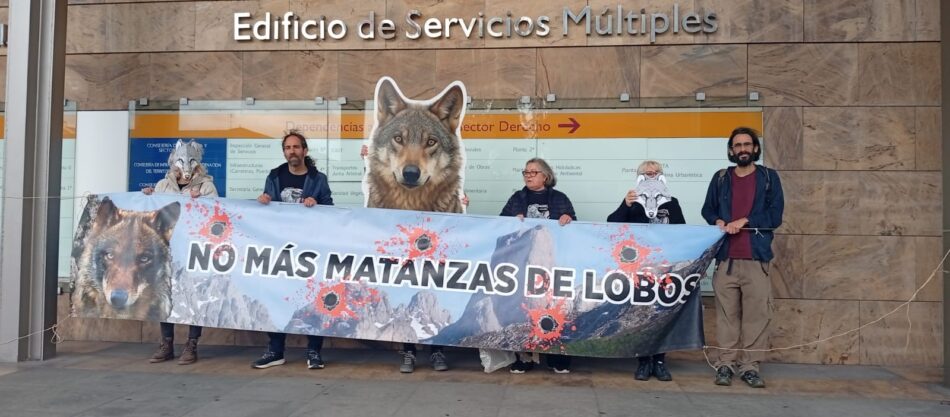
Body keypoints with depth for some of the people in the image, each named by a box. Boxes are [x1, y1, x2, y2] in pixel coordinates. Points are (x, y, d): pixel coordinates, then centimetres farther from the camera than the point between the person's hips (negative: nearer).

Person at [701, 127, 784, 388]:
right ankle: (726, 364, 8)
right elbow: (707, 210, 16)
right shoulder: (721, 178, 14)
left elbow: (775, 216, 2)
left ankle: (750, 366, 6)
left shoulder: (769, 177, 9)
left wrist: (745, 222, -7)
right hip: (726, 257, 1)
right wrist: (718, 222, -5)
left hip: (757, 257, -1)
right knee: (726, 314, 1)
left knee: (757, 314, -3)